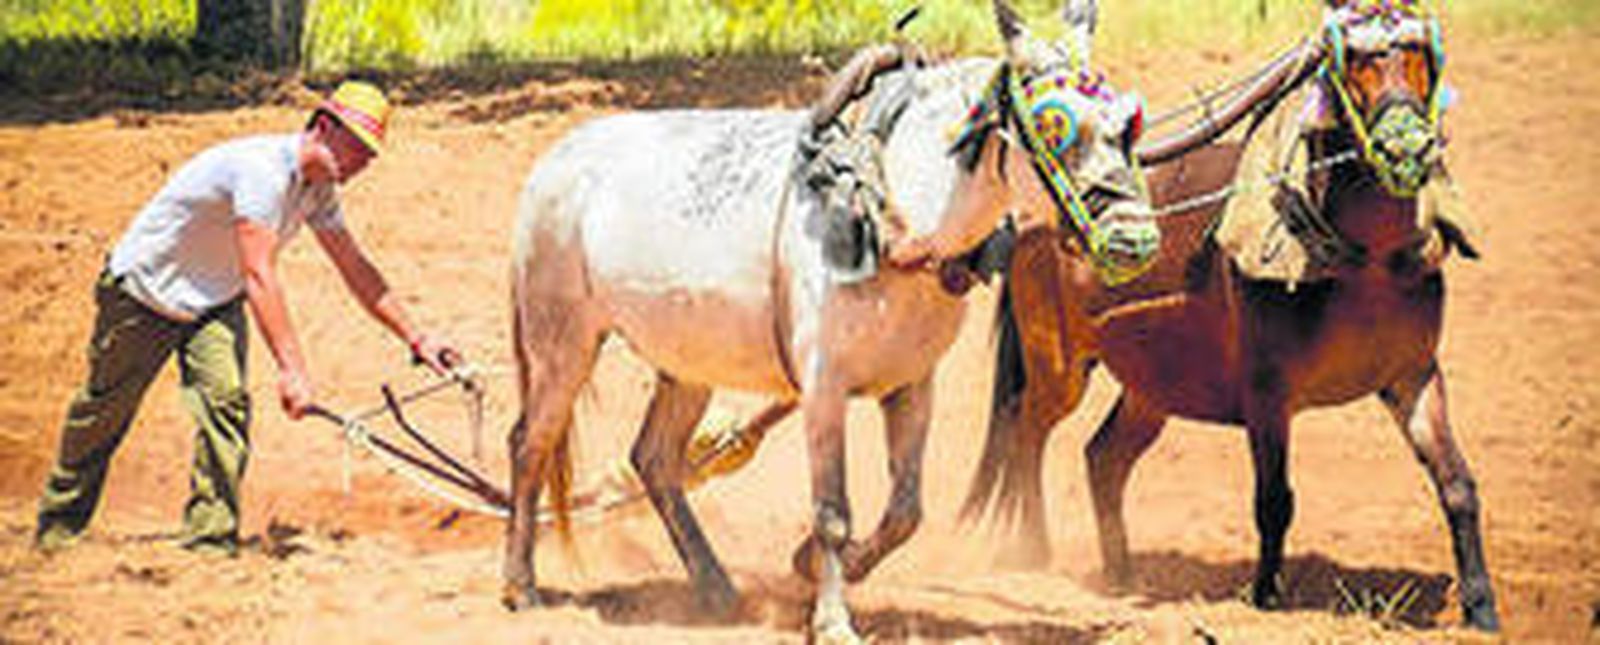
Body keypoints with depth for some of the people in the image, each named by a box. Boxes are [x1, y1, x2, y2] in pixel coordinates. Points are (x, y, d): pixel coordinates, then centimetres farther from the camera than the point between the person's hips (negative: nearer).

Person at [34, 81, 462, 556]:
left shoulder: (320, 188, -7)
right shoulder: (263, 170, -34)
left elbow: (356, 270, 4)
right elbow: (259, 276, -40)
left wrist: (416, 339, 0)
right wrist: (291, 370, -45)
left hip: (214, 299, 7)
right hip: (144, 290, -7)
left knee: (227, 404, -14)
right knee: (104, 411, 8)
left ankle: (211, 538, -11)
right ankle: (60, 524, 27)